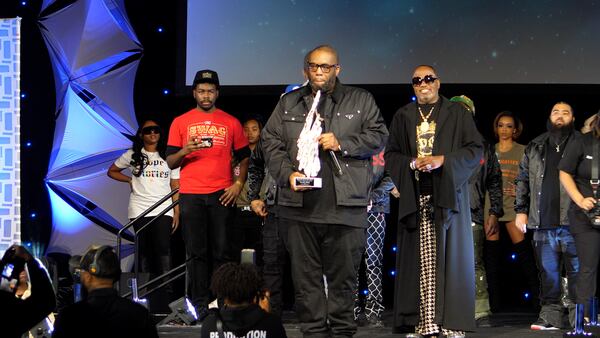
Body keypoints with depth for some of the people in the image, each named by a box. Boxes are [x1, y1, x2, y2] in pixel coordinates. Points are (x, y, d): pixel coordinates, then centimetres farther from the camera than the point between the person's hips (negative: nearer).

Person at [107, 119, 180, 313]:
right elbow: (112, 171, 21)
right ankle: (146, 299, 7)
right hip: (139, 210, 1)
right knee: (145, 253, 1)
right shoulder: (133, 155, 11)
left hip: (163, 211, -1)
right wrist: (130, 180, 6)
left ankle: (163, 302, -14)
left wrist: (177, 212, 1)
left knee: (163, 250, -13)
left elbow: (175, 187, 9)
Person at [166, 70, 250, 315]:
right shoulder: (181, 122, 9)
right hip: (191, 195, 0)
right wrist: (186, 150, -12)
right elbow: (170, 163, 8)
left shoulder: (231, 123, 11)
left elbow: (243, 157, 16)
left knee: (221, 250, -2)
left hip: (221, 194, 0)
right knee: (197, 251, -1)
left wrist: (238, 184, 2)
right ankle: (200, 303, 0)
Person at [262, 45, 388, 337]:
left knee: (343, 272, 1)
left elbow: (378, 136, 6)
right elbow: (271, 142, 11)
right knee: (305, 273, 3)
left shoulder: (360, 101, 11)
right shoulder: (288, 103, 16)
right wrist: (287, 173, -5)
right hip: (299, 203, 2)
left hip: (344, 204, -2)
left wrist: (342, 144, -8)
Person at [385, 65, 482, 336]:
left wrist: (443, 160, -11)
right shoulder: (402, 117, 15)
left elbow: (476, 149, 1)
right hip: (415, 197, 2)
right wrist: (412, 163, -7)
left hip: (447, 194, -2)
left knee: (450, 257, -5)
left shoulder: (457, 113, 8)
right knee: (421, 260, -4)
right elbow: (390, 155, 13)